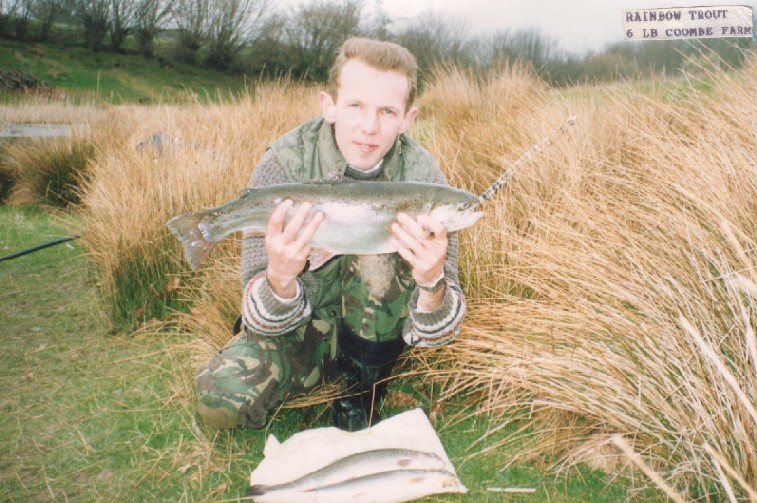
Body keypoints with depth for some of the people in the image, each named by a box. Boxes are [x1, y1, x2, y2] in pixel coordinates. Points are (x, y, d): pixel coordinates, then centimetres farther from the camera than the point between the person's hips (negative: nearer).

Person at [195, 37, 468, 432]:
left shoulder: (422, 178, -18)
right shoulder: (283, 164, -20)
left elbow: (429, 333, -18)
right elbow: (264, 321, -20)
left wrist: (432, 284, -42)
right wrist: (280, 279, -44)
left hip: (375, 322, 0)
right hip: (302, 322, 1)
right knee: (221, 398, -26)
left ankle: (363, 386, -11)